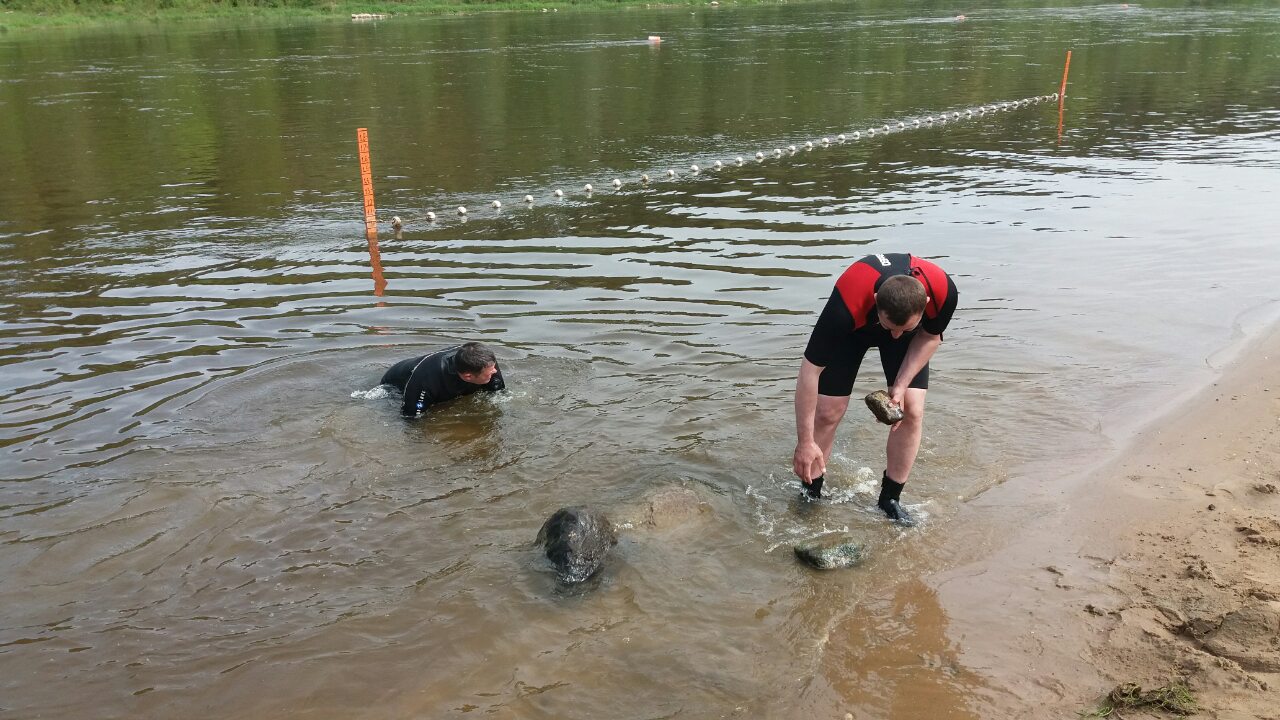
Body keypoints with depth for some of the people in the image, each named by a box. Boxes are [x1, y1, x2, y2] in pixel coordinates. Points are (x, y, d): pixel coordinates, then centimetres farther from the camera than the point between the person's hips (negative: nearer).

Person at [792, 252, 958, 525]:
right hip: (851, 330, -2)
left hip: (914, 330, 2)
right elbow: (810, 371, -37)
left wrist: (901, 386, -22)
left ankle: (889, 500, 7)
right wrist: (805, 442, -34)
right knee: (828, 412, -10)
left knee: (912, 411, -10)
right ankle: (810, 497, 10)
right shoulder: (846, 305, -45)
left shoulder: (943, 292, -37)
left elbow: (930, 336, -12)